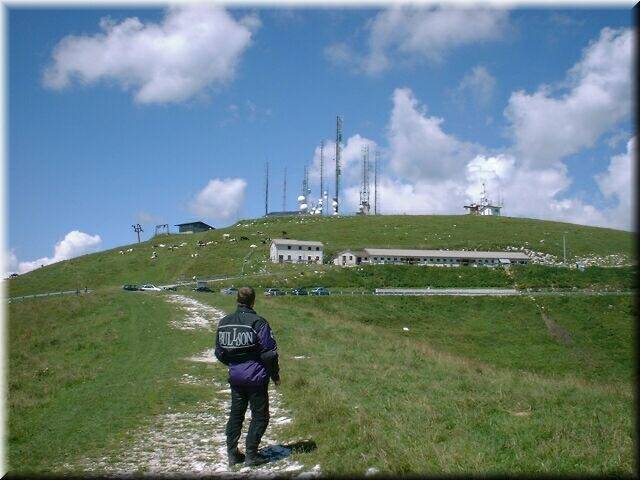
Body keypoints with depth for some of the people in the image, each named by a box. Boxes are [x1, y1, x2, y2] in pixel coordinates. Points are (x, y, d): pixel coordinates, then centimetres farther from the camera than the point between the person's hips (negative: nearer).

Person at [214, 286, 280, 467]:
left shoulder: (224, 323, 3)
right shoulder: (257, 322, -16)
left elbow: (219, 353, 11)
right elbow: (270, 352, -15)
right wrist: (275, 374, -1)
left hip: (235, 376, 6)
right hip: (256, 377, -6)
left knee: (236, 414, 16)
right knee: (259, 416, 6)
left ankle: (232, 454, 20)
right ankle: (251, 455, 6)